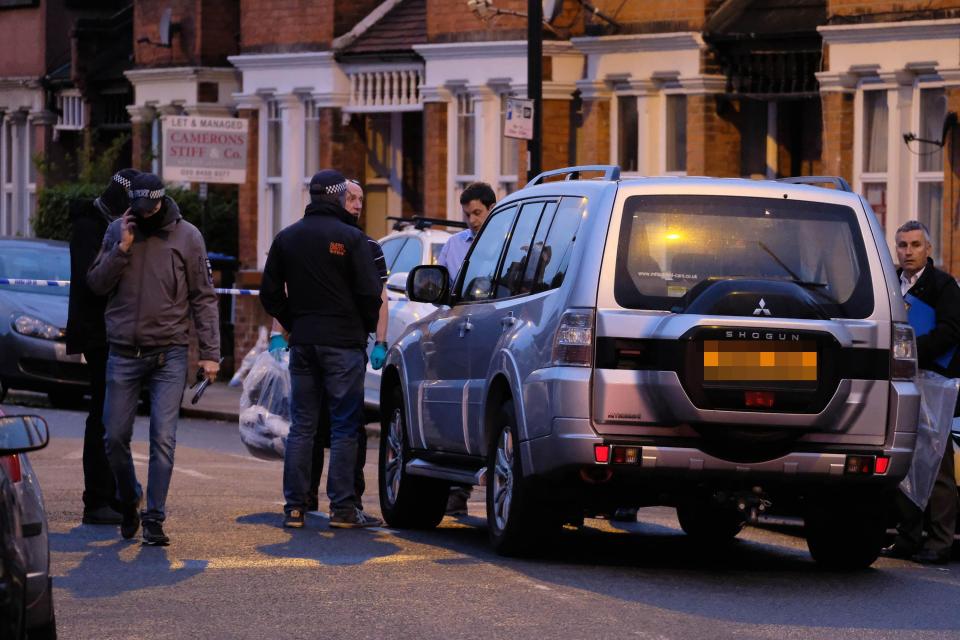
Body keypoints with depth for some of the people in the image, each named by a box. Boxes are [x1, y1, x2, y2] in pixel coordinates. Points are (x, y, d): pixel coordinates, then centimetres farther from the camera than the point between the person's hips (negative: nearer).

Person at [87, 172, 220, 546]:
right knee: (115, 437, 4)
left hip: (169, 354, -2)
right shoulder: (117, 231, 6)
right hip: (123, 353, 2)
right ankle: (128, 501, 27)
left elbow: (203, 298, 2)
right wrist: (122, 248, -11)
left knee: (163, 438, -9)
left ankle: (154, 519, -4)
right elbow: (96, 284, 3)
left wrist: (210, 354, -3)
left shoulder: (186, 236, -1)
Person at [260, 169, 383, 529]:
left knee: (301, 426, 8)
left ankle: (294, 506, 6)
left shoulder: (286, 238, 8)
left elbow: (270, 294, 11)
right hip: (343, 343, -5)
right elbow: (369, 294, -10)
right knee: (344, 427, -2)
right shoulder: (350, 238, -8)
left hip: (302, 342, 5)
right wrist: (367, 328, 7)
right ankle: (342, 508, -4)